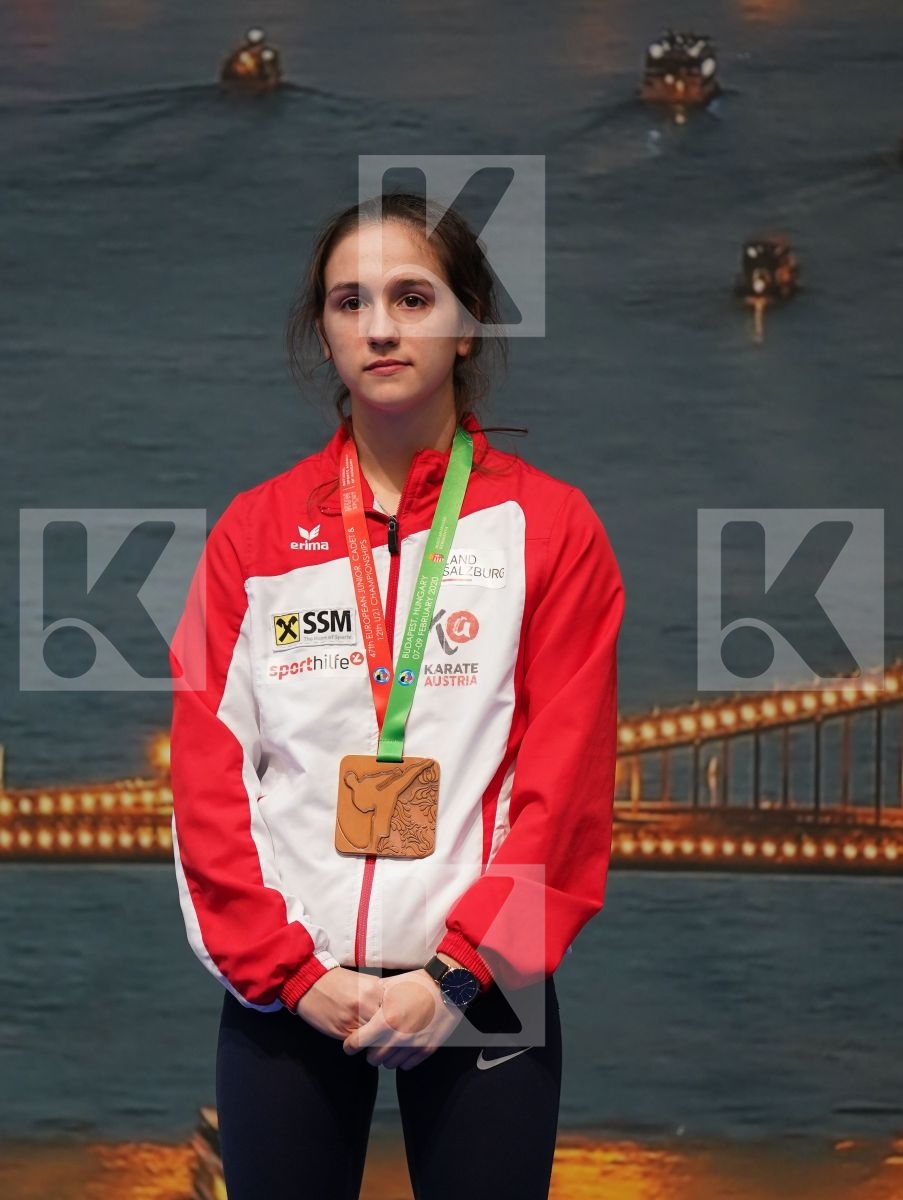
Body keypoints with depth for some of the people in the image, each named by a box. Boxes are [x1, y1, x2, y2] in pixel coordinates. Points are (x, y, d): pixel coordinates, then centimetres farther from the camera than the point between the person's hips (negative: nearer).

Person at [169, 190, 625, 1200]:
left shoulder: (551, 526, 2)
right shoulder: (255, 530, 7)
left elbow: (568, 784, -4)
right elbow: (207, 773, 2)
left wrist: (459, 973, -12)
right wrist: (289, 972, -8)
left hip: (477, 990, -1)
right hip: (283, 991, 2)